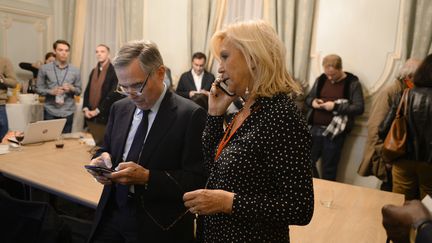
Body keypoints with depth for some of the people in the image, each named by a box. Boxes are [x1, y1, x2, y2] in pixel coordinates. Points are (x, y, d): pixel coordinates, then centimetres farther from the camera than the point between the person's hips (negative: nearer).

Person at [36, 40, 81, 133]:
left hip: (67, 112, 1)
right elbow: (39, 88, 5)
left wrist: (71, 88, -13)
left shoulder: (75, 70, 5)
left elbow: (79, 90, 9)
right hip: (50, 112, -1)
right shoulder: (45, 68, 2)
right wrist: (51, 91, -14)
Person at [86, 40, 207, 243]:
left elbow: (197, 180, -17)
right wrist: (103, 158, -9)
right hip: (111, 215, 5)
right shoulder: (119, 108, 3)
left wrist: (147, 177, -27)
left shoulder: (190, 115, -16)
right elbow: (107, 149, 13)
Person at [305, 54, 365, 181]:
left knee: (328, 169, 6)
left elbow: (359, 108, -11)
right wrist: (313, 102, -7)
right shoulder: (321, 79, 9)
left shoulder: (352, 83, -4)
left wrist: (335, 106, -21)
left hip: (334, 132, -4)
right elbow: (308, 98, 18)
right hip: (315, 128, 5)